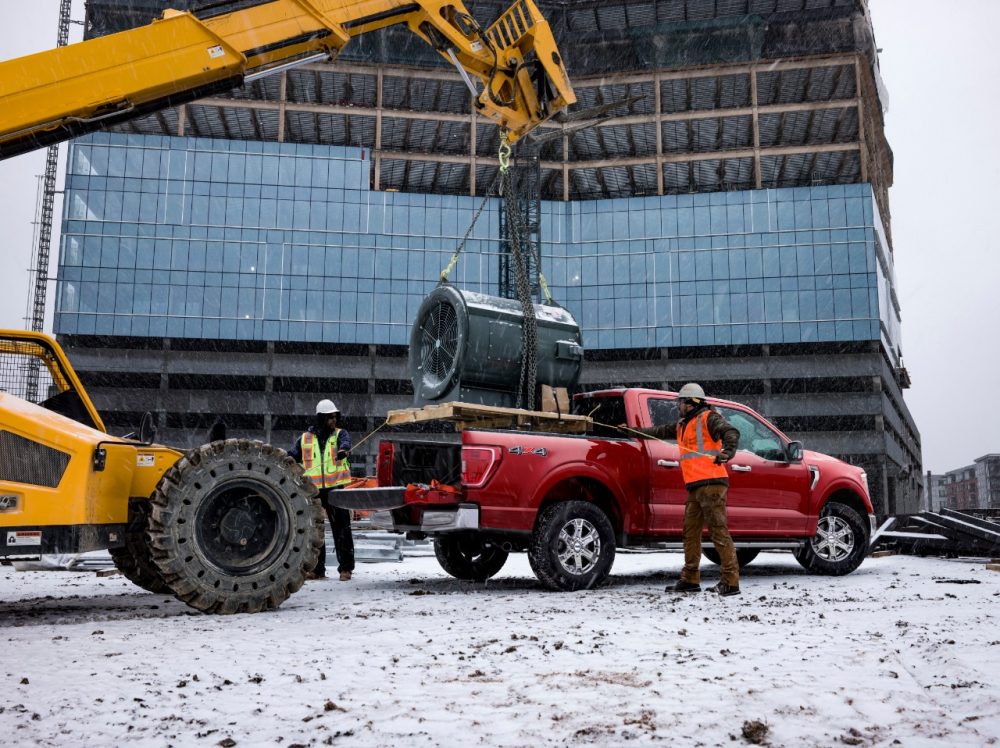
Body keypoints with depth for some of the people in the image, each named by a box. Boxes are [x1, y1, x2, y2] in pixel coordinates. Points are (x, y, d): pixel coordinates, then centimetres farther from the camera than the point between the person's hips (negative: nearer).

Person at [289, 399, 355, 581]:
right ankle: (317, 569, 17)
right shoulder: (305, 438, 10)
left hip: (335, 488, -2)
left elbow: (345, 442, -17)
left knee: (341, 528, -1)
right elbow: (291, 457, 13)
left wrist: (344, 450, -40)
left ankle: (346, 568, 7)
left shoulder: (340, 434, 6)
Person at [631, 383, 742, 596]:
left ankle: (731, 581, -9)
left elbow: (731, 432, -17)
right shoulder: (682, 425, 24)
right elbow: (661, 431, 37)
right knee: (690, 533, 11)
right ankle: (690, 579, 19)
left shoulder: (709, 418, -3)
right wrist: (635, 431, 41)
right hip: (694, 487, 9)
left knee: (718, 531, -11)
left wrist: (728, 451, -36)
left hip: (711, 484, -9)